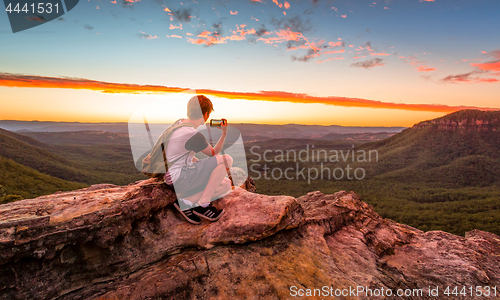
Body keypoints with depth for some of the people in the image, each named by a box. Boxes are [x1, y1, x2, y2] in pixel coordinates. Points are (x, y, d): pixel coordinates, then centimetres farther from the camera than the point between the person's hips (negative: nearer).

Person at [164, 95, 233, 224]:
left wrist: (203, 167, 17)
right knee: (226, 159, -19)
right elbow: (214, 153, -4)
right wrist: (224, 134, 5)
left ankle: (186, 201, -3)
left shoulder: (179, 122, 8)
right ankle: (203, 205, -12)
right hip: (179, 178, -9)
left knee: (226, 185, 5)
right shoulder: (194, 136, -22)